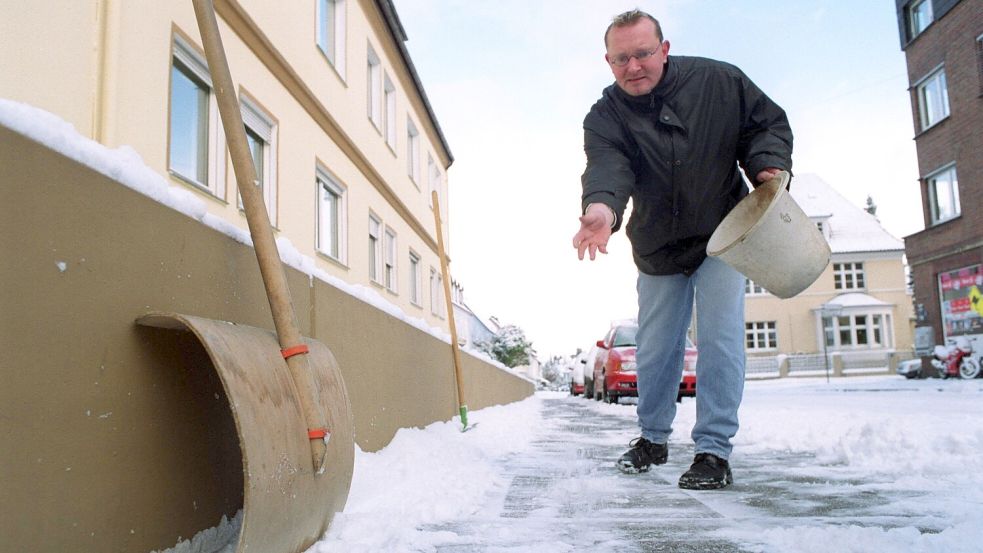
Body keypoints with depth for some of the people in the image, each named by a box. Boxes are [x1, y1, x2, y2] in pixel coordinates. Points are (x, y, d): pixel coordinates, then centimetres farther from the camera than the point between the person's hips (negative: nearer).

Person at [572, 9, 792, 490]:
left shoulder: (720, 82, -10)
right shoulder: (606, 116, -13)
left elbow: (768, 123, 1)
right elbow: (606, 165, -33)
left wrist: (768, 164, -20)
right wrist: (601, 206, -56)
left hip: (721, 236, -1)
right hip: (657, 248, 2)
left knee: (720, 338, -10)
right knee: (655, 350, 9)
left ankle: (714, 450, 1)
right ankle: (653, 438, 29)